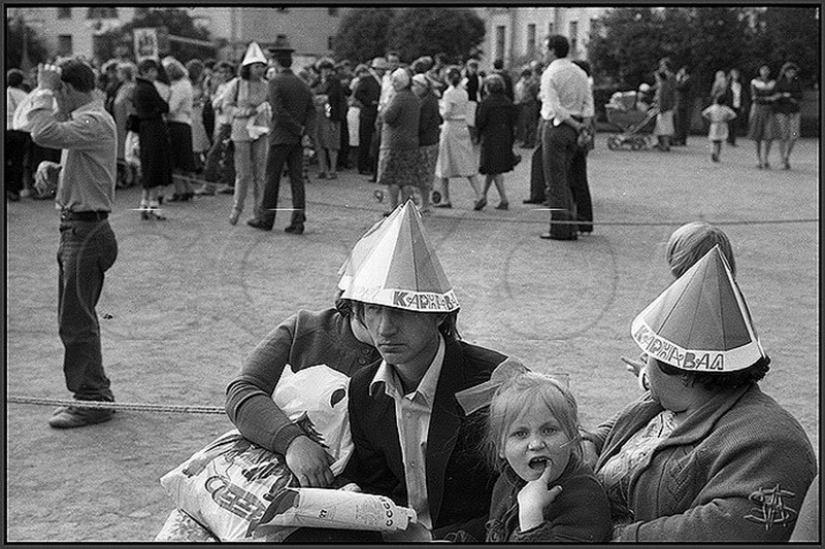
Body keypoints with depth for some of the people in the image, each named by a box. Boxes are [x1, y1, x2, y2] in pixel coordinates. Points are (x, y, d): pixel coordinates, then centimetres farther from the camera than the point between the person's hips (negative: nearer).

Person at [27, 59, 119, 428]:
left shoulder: (94, 122, -17)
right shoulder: (86, 119, 17)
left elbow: (44, 133, -31)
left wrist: (43, 91, -18)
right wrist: (52, 169, 7)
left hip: (86, 231, -11)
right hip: (77, 228, 11)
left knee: (77, 321, -5)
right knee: (75, 317, 16)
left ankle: (92, 401, 3)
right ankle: (94, 394, 25)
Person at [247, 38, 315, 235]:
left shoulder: (275, 82, -10)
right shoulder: (302, 84, 10)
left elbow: (280, 111, -18)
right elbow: (312, 110, 5)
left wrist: (299, 129, -11)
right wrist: (304, 130, -3)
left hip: (280, 138, -5)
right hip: (298, 140, 6)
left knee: (272, 178, 5)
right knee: (297, 179, 4)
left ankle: (266, 219, 13)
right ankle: (298, 222, 0)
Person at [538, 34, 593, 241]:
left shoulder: (550, 74, -11)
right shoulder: (580, 73, 12)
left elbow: (555, 108, -17)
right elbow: (588, 102, 7)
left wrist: (575, 125, -11)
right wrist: (584, 125, 1)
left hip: (556, 126, -7)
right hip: (574, 128, 7)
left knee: (555, 180, -2)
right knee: (567, 179, 15)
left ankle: (559, 229, -2)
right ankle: (571, 227, 16)